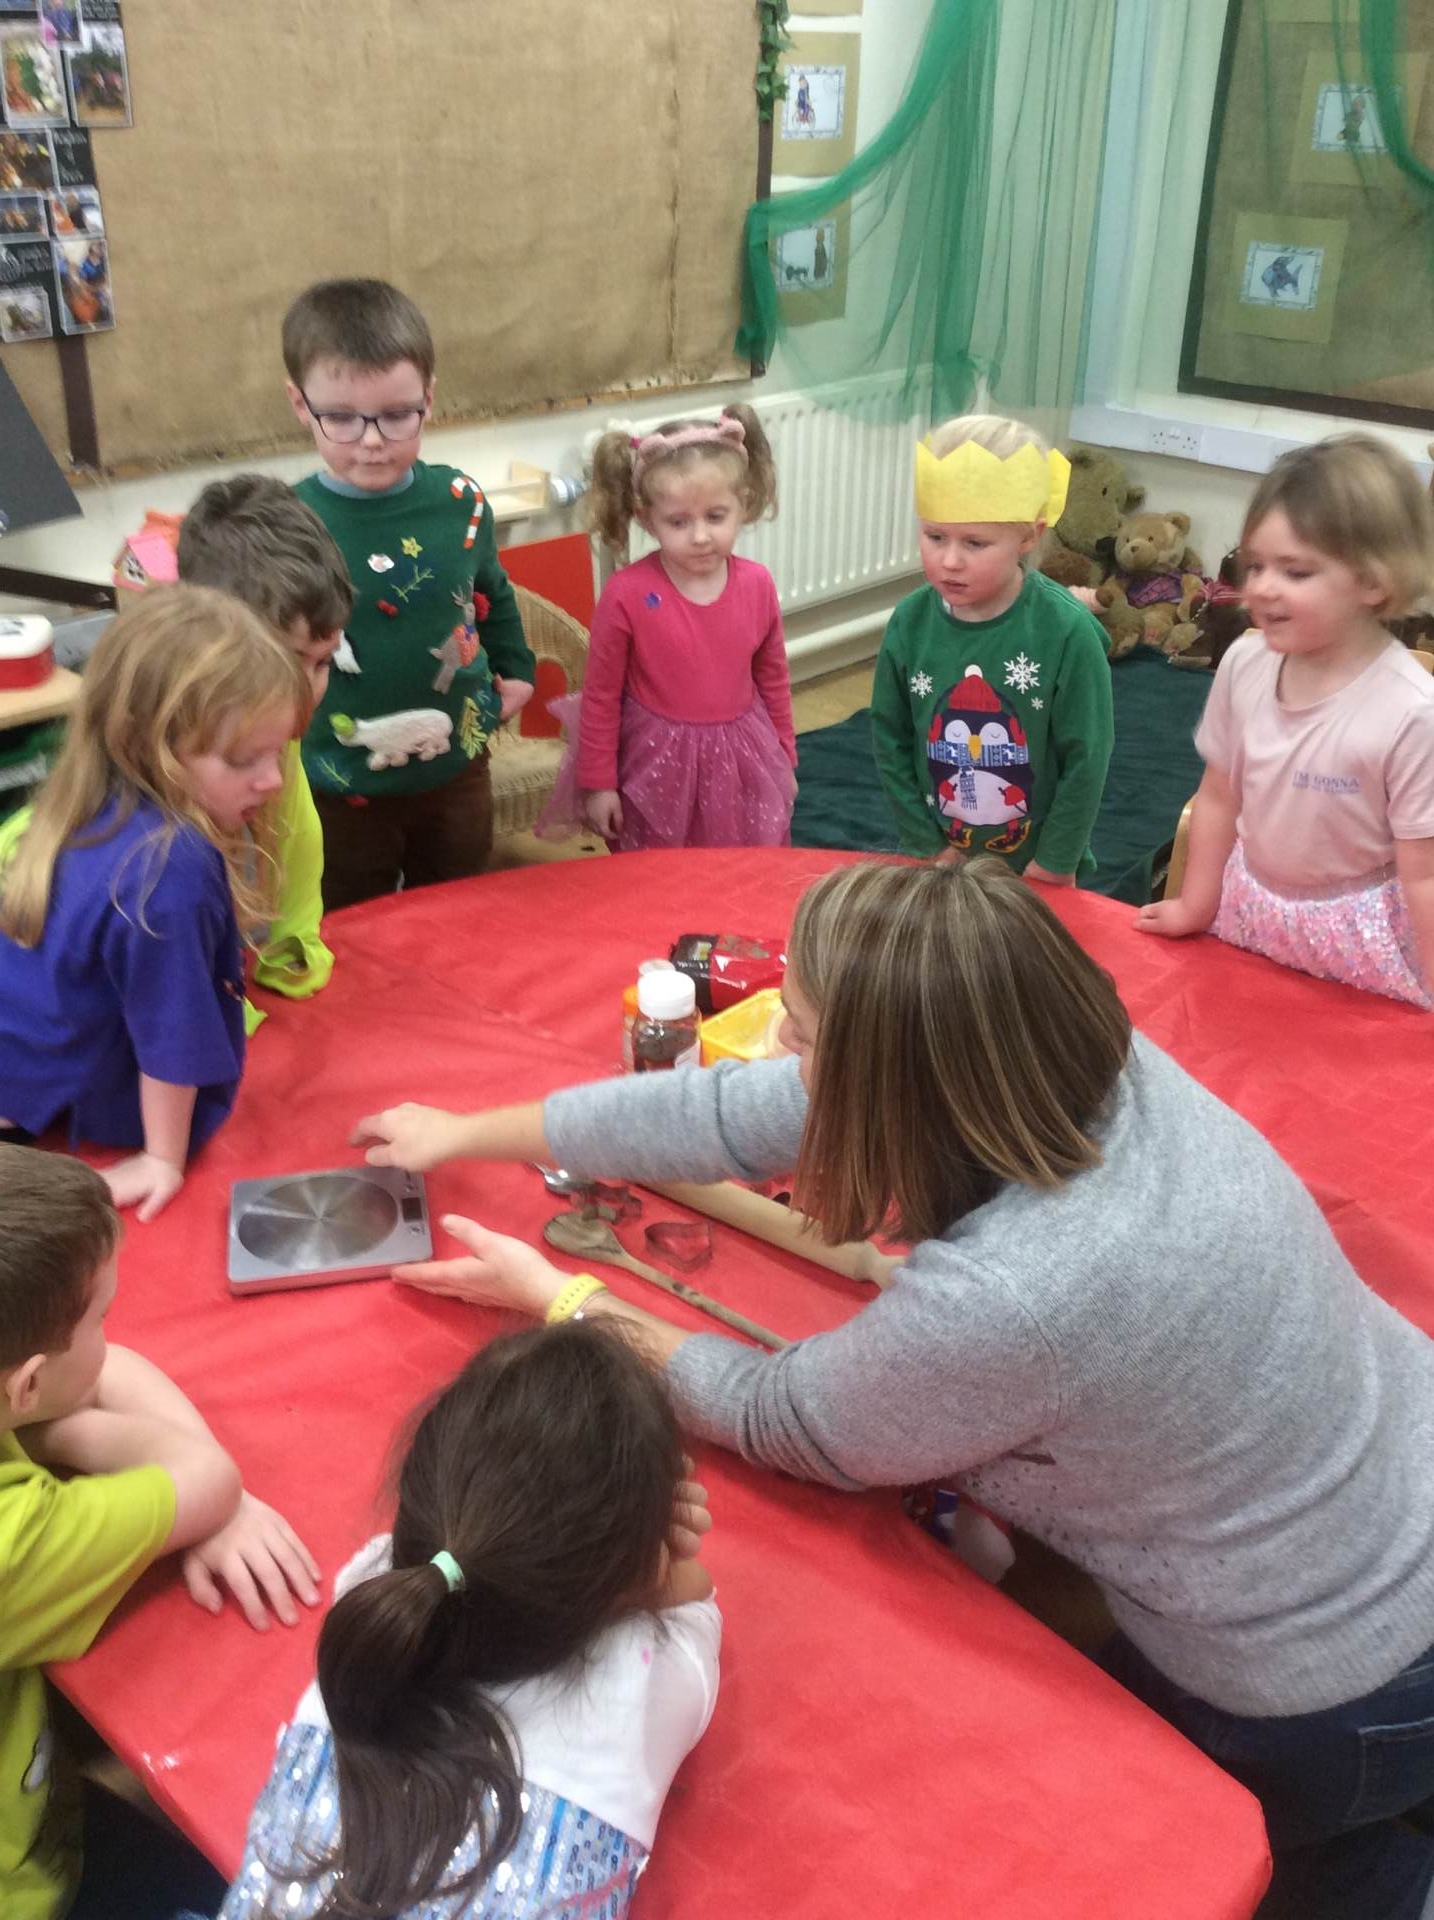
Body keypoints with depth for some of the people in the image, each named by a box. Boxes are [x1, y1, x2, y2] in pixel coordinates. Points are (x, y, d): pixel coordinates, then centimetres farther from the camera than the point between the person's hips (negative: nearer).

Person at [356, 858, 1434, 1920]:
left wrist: (556, 1301, -3)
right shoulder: (1075, 1056, -17)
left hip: (1342, 1708, -5)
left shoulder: (998, 1301, -39)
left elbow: (778, 1422, -15)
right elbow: (733, 1112, -6)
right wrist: (467, 1136, 5)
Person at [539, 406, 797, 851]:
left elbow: (773, 678, 7)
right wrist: (598, 781, -5)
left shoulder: (757, 584, -7)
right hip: (658, 766, -3)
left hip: (742, 764, 3)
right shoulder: (627, 594, -18)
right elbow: (600, 695, -9)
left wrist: (784, 759, 14)